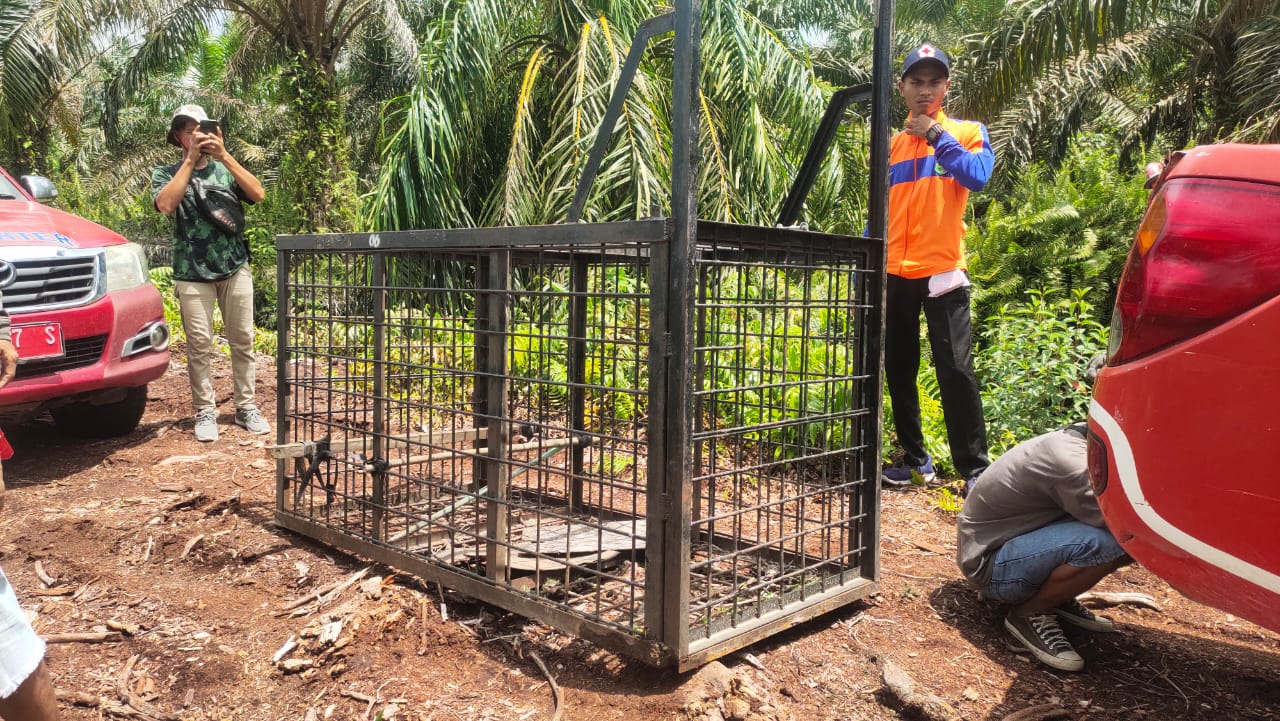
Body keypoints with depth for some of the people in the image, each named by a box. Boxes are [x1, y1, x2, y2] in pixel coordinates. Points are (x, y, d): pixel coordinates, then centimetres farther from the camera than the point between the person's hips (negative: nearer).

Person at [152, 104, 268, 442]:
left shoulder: (224, 170, 11)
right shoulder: (166, 174, 6)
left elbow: (258, 194, -7)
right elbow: (166, 205, -15)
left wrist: (224, 156, -12)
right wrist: (191, 160, -12)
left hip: (235, 267, 2)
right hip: (192, 272, -2)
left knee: (243, 340, 4)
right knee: (199, 345, -3)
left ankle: (246, 407, 12)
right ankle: (205, 411, 7)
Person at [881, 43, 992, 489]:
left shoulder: (968, 131, 5)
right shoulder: (891, 145, 13)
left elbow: (978, 177, -15)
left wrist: (936, 135, -13)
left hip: (942, 272, -4)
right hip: (894, 275, 4)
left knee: (955, 372, -7)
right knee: (899, 371, 8)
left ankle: (975, 468, 2)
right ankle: (915, 458, 22)